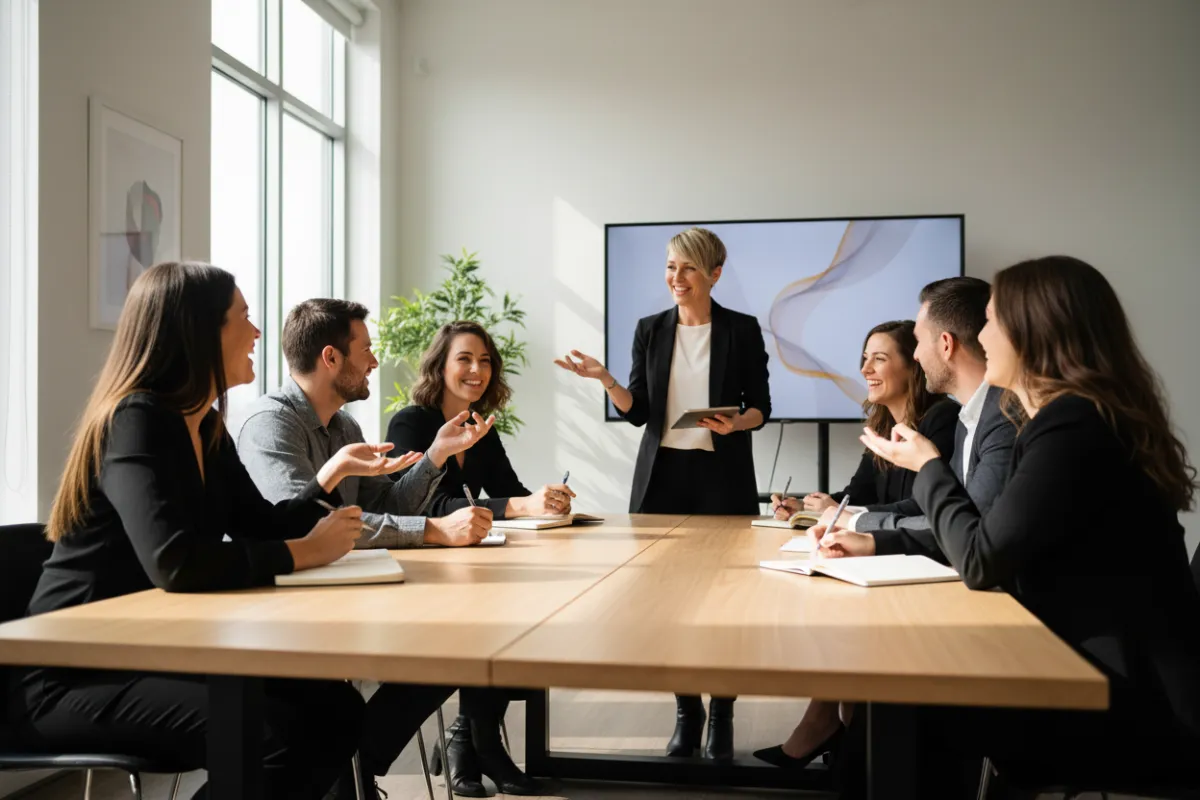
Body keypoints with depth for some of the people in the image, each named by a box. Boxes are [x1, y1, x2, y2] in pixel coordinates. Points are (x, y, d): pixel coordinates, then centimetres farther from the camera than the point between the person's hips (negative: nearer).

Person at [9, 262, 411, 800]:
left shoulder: (207, 428, 7)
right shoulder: (137, 420, -19)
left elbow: (261, 530, 12)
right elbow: (175, 563, -33)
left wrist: (333, 471, 2)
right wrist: (305, 552, -23)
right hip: (75, 678, -8)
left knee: (336, 709, -7)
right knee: (273, 733, -27)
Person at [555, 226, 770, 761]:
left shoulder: (742, 330, 1)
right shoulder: (651, 330, 7)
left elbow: (760, 406, 3)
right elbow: (638, 411, 6)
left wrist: (736, 424, -18)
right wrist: (604, 379, -10)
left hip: (722, 475, -2)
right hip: (663, 474, 2)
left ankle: (721, 715, 17)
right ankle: (686, 711, 20)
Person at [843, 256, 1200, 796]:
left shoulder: (1075, 426, -20)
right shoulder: (1080, 417, 12)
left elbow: (980, 562, -18)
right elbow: (993, 542, 15)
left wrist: (928, 465, -4)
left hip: (1137, 707, -9)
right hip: (1106, 678, 9)